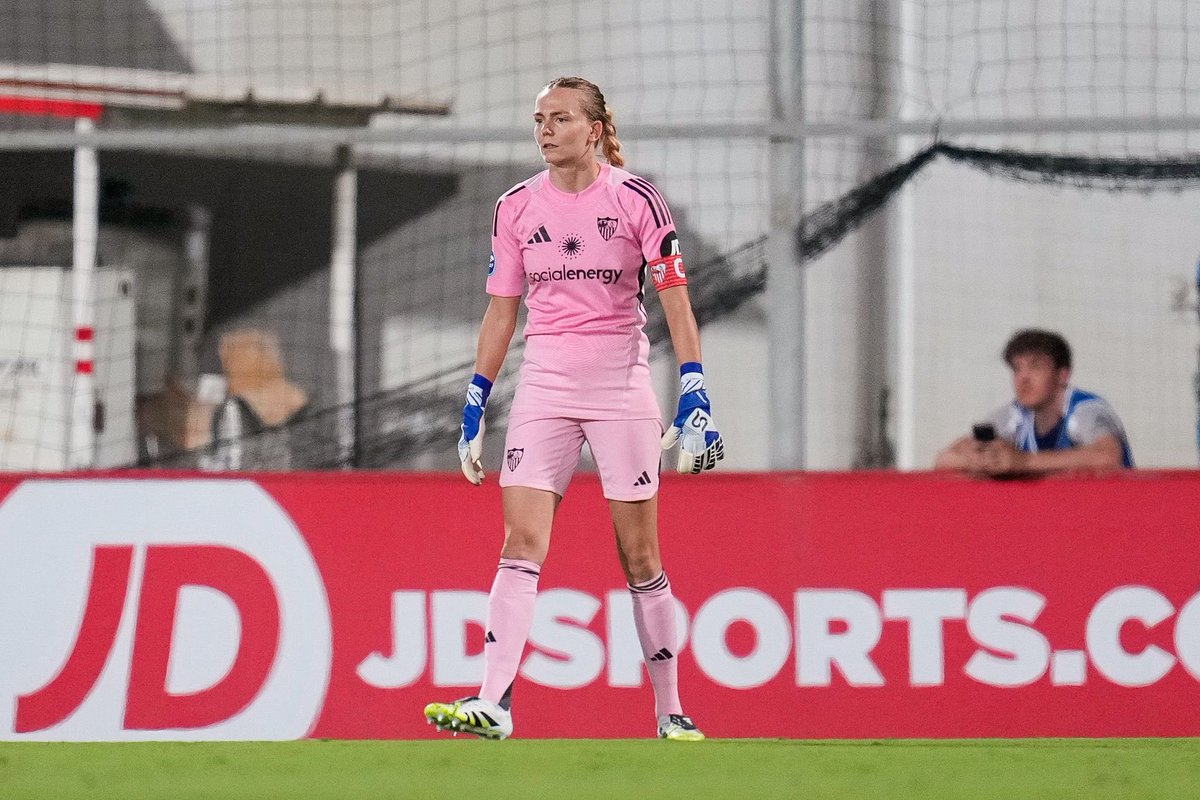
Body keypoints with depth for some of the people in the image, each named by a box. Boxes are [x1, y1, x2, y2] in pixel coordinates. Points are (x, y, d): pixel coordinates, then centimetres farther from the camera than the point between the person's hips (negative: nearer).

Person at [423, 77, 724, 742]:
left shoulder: (634, 200, -3)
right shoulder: (516, 208, 6)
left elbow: (675, 302, -3)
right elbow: (500, 312, 13)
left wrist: (694, 395, -11)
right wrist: (474, 406, 10)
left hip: (622, 385, -2)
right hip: (544, 385, 2)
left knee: (639, 554, 1)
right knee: (521, 541, -12)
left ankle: (670, 712, 12)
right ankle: (493, 705, -20)